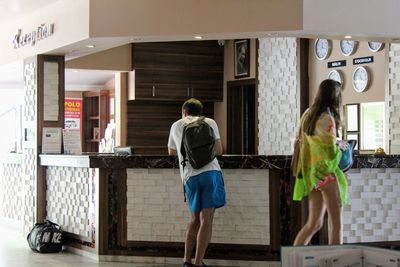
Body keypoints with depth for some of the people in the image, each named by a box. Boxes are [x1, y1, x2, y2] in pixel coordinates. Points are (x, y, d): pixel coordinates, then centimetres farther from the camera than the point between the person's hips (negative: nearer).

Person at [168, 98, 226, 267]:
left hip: (190, 176, 3)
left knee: (195, 219, 17)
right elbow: (219, 151, 8)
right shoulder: (209, 122, 13)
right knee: (206, 220, -2)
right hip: (211, 172, -3)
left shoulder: (176, 125, 21)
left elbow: (171, 152, 36)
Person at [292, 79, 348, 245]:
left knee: (314, 223, 11)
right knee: (336, 222, 0)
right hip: (325, 174, -8)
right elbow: (330, 150, -17)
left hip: (311, 175, 8)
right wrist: (340, 144, 4)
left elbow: (300, 139, 18)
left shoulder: (308, 114, 8)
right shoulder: (327, 118, -16)